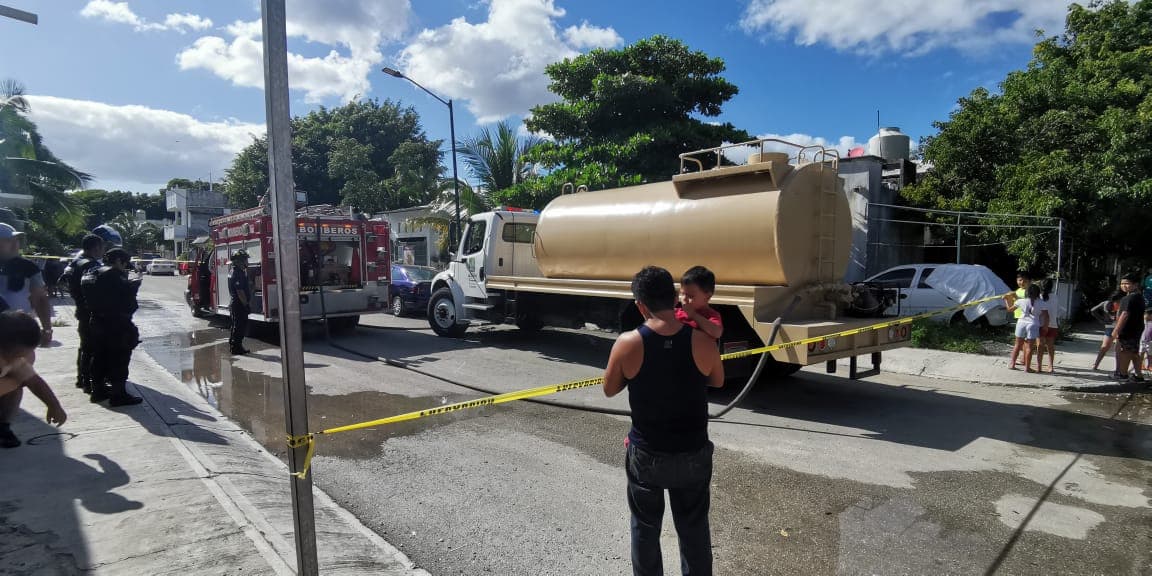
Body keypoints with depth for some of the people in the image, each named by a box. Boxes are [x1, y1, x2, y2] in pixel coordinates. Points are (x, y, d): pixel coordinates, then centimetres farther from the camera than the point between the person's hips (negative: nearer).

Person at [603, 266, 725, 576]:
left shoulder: (627, 343, -18)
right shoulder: (702, 341, -15)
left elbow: (609, 389, -4)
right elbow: (717, 381, 4)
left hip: (646, 454, -1)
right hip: (693, 454, 1)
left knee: (645, 528, 20)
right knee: (694, 530, 20)